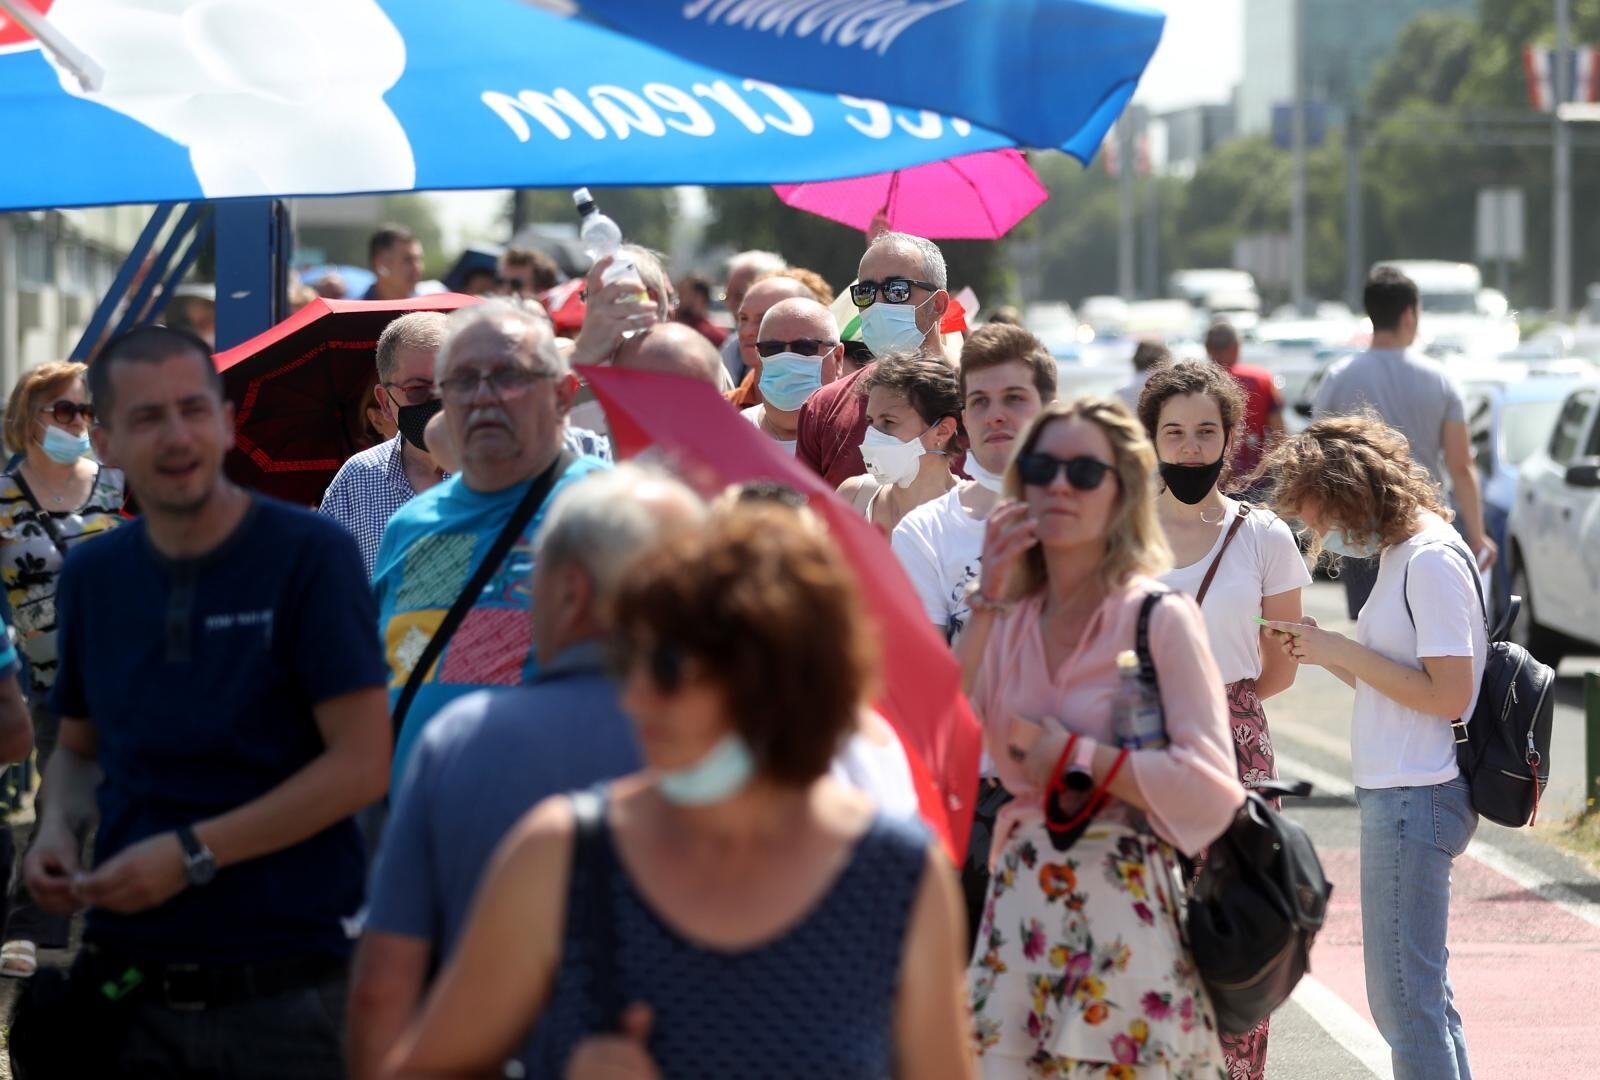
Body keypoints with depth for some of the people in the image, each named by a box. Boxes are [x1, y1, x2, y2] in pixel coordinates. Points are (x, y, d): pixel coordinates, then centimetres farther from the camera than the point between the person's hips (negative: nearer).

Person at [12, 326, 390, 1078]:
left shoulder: (310, 556, -7)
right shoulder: (92, 578, 7)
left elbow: (361, 765, -11)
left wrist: (190, 854, -16)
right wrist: (57, 828, -2)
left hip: (283, 988, -4)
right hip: (129, 989, 4)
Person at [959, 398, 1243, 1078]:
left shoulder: (1160, 618, -6)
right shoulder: (1008, 621, 9)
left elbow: (1210, 789, -14)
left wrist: (1074, 756, -11)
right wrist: (985, 601, -7)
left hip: (1124, 915, -5)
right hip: (1018, 914, 5)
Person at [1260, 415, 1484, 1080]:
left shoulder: (1432, 560, -16)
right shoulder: (1402, 552, 14)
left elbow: (1447, 694, -21)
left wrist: (1342, 650, -16)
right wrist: (1324, 653, 6)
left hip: (1414, 799, -11)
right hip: (1398, 794, 11)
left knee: (1405, 999, -7)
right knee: (1422, 995, 15)